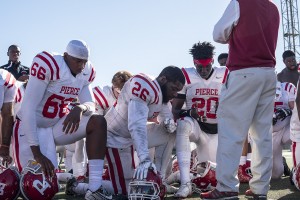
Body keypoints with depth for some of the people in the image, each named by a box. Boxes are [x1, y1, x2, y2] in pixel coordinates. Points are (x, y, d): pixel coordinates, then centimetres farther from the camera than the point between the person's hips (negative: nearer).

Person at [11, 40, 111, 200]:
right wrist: (37, 153, -29)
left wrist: (80, 108, -29)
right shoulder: (48, 65, -25)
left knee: (98, 122, -14)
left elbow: (91, 105, -1)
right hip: (32, 127, -7)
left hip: (57, 125, 7)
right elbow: (28, 109, -27)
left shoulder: (86, 73, -1)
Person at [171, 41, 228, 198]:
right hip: (196, 126, -2)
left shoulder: (225, 75, -6)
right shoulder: (186, 76, -8)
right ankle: (185, 184, -38)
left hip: (218, 130, 2)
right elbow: (175, 109, -8)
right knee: (183, 124, -38)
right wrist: (188, 112, -30)